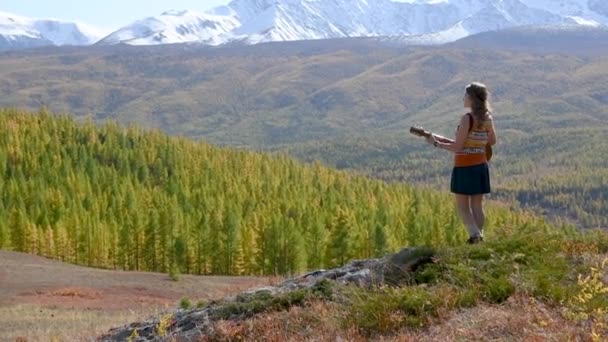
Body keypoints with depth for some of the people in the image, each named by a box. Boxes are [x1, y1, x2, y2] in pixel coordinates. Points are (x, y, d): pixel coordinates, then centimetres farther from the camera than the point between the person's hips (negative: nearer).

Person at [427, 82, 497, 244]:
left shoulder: (467, 118, -17)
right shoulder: (487, 119, 2)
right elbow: (492, 141, 16)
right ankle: (478, 236, 13)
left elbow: (457, 147, -16)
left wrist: (436, 143, -6)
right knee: (477, 205, 12)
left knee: (462, 206, 3)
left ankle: (475, 234, -13)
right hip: (481, 166, 6)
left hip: (464, 167, -6)